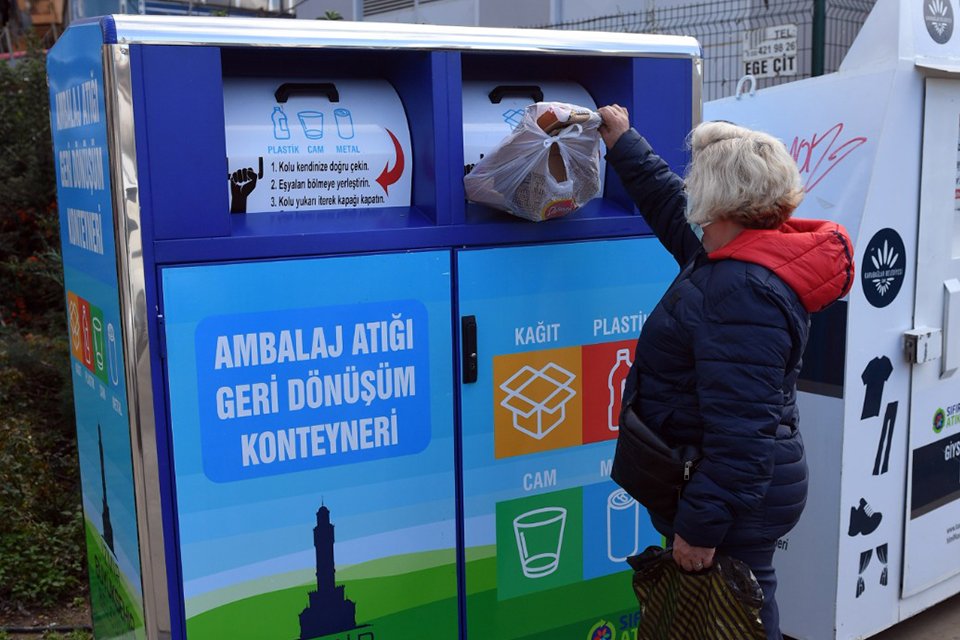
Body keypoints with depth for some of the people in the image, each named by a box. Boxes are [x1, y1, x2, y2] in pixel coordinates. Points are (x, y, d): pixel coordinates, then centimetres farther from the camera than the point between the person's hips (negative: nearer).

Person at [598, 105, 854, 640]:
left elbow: (741, 432, -31)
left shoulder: (743, 294, -28)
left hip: (734, 496, -10)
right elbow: (669, 201, 25)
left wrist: (700, 528, -26)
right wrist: (623, 142, 34)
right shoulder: (725, 255, 5)